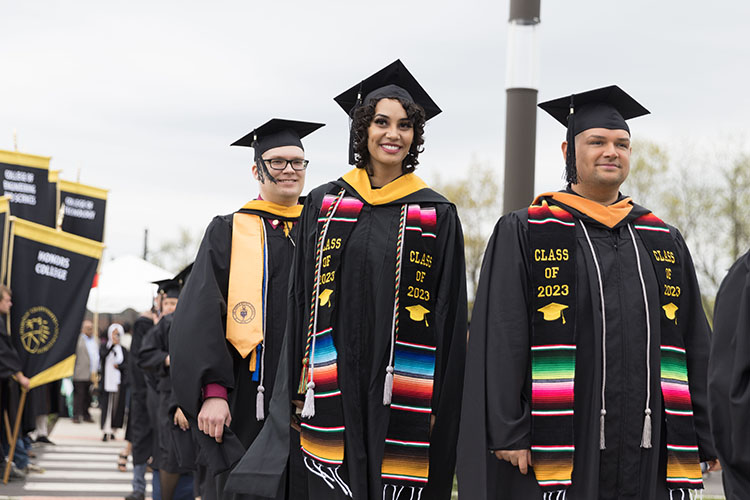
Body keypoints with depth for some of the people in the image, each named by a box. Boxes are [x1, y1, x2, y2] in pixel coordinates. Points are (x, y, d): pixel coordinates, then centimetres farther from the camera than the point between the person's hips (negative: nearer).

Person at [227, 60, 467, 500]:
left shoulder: (437, 216, 4)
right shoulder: (324, 205, 9)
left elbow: (450, 316, 3)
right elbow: (299, 300, 9)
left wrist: (440, 403, -3)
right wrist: (299, 390, 3)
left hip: (400, 395, -1)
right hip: (332, 392, 1)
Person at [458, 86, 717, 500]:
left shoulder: (663, 243, 15)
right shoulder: (523, 234, 2)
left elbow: (693, 346, 15)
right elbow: (501, 341, -4)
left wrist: (702, 439, 9)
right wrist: (508, 434, -12)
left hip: (648, 450, 4)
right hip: (558, 447, -4)